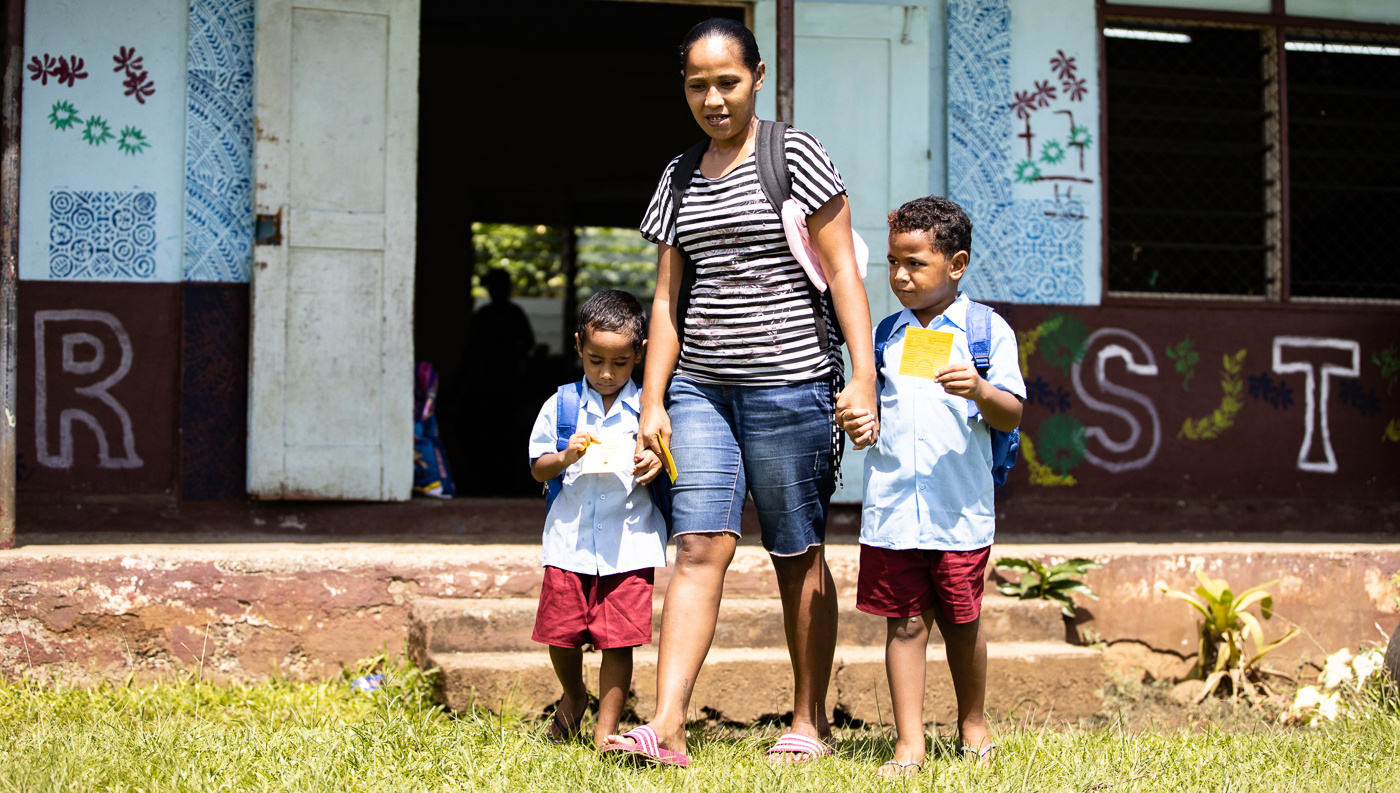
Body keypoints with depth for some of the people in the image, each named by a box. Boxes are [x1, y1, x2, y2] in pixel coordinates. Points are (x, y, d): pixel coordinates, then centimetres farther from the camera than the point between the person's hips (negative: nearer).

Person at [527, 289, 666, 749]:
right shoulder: (560, 406, 6)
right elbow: (537, 469, 8)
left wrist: (658, 466, -14)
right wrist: (565, 458, -11)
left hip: (629, 544, -1)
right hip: (569, 541, 1)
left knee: (618, 641, -3)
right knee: (561, 633, 5)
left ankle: (606, 731, 11)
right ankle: (573, 695, 36)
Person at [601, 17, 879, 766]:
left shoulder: (796, 155, -1)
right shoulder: (680, 176, 13)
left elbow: (842, 272, -4)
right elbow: (668, 299, 14)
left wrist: (863, 376, -12)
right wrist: (653, 400, 7)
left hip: (788, 381, -4)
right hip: (700, 387, 4)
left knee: (797, 555, 4)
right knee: (700, 544, -7)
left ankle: (810, 722, 14)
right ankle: (666, 724, -13)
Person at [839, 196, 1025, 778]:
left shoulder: (988, 331, 1)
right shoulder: (885, 335, 11)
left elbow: (1010, 417, -2)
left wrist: (980, 391, -21)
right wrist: (858, 423, -3)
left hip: (960, 510, -2)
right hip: (891, 508, 2)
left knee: (960, 624, 9)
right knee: (904, 623, 2)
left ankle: (973, 724, 31)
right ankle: (909, 744, 8)